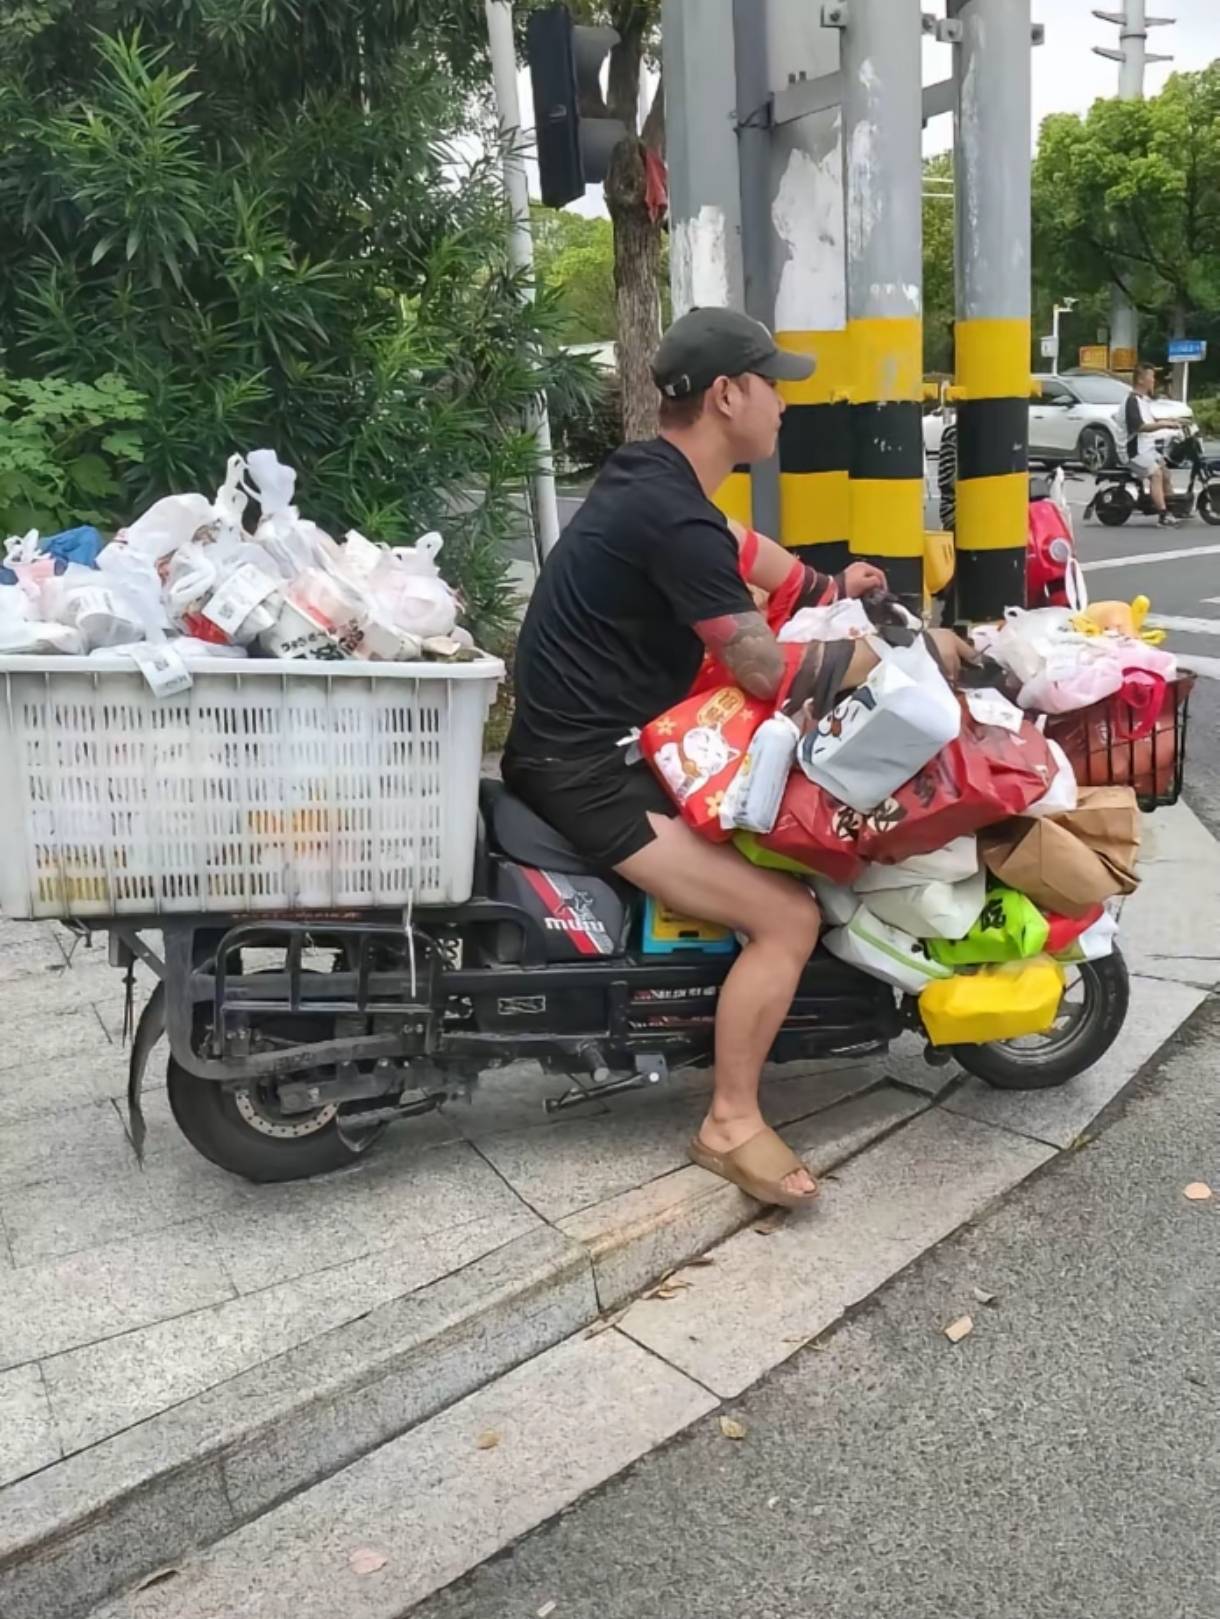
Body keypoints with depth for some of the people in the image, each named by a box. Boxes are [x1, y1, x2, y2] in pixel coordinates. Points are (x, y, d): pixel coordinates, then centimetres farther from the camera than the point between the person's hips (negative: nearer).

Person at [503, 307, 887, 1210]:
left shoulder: (649, 474, 8)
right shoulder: (676, 520, -23)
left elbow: (738, 551, 29)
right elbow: (775, 679, -21)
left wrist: (827, 587, 30)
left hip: (581, 743, 11)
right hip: (589, 775, -11)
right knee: (789, 916, -13)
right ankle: (731, 1124, 2)